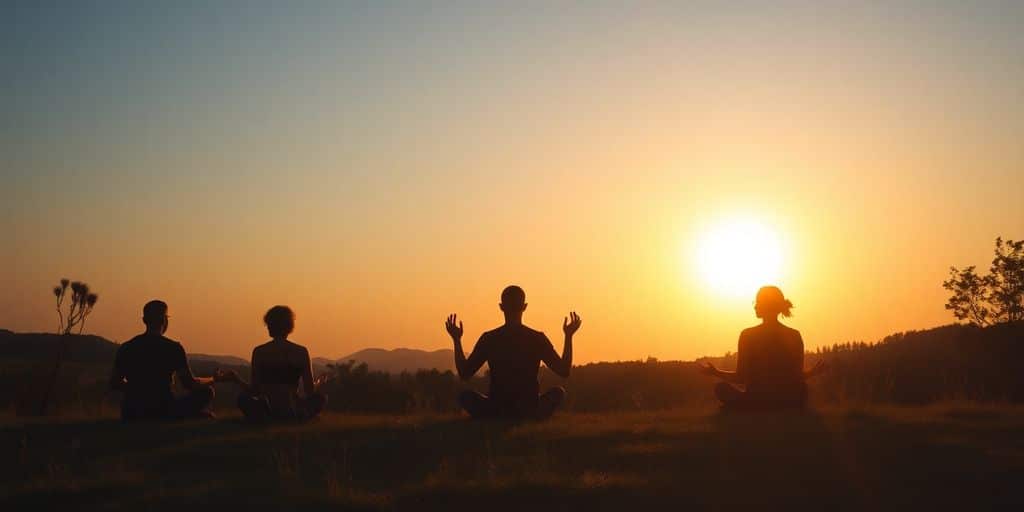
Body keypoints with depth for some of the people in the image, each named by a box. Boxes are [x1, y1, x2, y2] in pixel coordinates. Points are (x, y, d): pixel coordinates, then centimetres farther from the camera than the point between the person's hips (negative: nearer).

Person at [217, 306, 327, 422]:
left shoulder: (259, 352, -3)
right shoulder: (301, 351, -2)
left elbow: (254, 391, -1)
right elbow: (310, 391, 1)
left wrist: (235, 379, 16)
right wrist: (318, 384, 24)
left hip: (267, 412, 0)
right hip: (294, 414, 0)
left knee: (243, 397, 31)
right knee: (322, 397, 28)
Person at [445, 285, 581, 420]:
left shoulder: (489, 339, -6)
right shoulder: (537, 338, -4)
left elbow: (464, 374, 3)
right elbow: (564, 371, 5)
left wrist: (456, 339, 12)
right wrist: (569, 336, 14)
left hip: (496, 411, 0)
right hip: (530, 411, 0)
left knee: (465, 396, 27)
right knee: (558, 392, 28)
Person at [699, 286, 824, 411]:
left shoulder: (747, 335, -7)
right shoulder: (794, 335, -2)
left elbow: (741, 377, -6)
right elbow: (798, 376, 0)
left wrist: (715, 372, 10)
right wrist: (813, 372, 21)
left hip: (756, 403, -2)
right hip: (789, 404, 2)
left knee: (721, 388, 23)